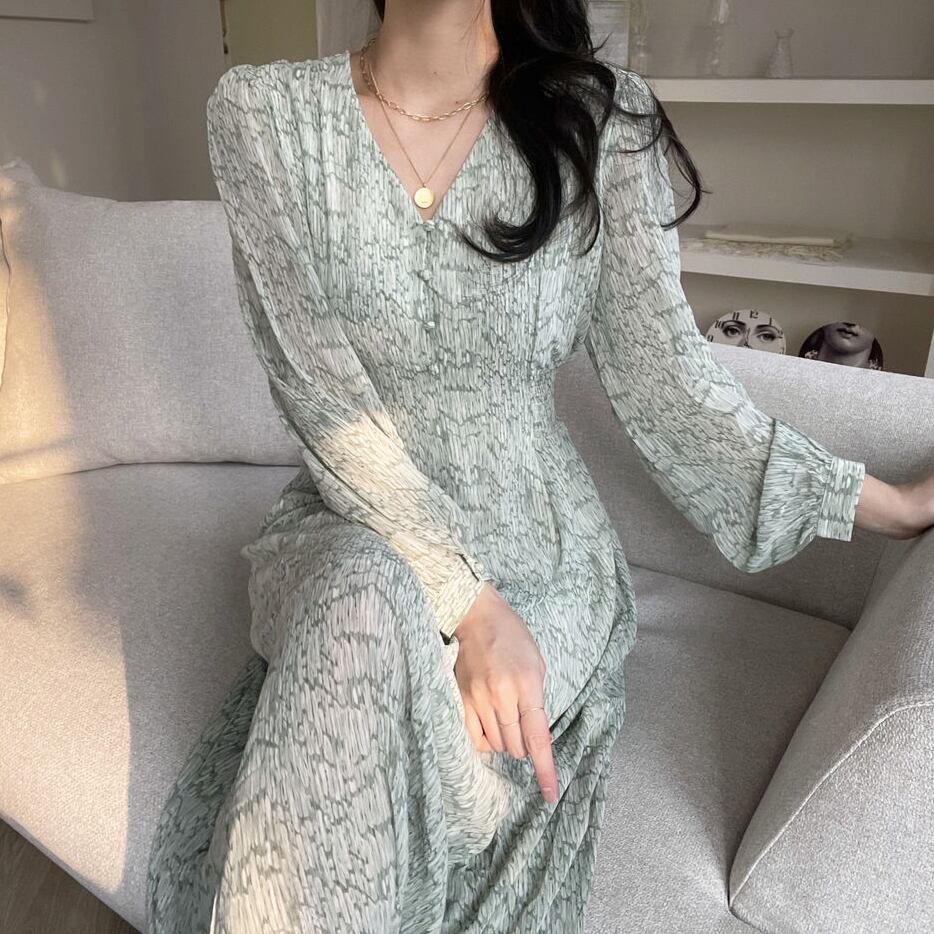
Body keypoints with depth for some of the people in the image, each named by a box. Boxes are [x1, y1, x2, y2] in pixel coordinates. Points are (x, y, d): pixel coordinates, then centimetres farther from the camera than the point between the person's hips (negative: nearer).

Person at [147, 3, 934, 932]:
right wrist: (467, 601, -23)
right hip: (353, 532, 1)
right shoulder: (262, 111, -5)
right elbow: (317, 389, -13)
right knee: (365, 609, -33)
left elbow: (662, 378, -1)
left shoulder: (603, 117, -4)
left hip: (535, 543, 0)